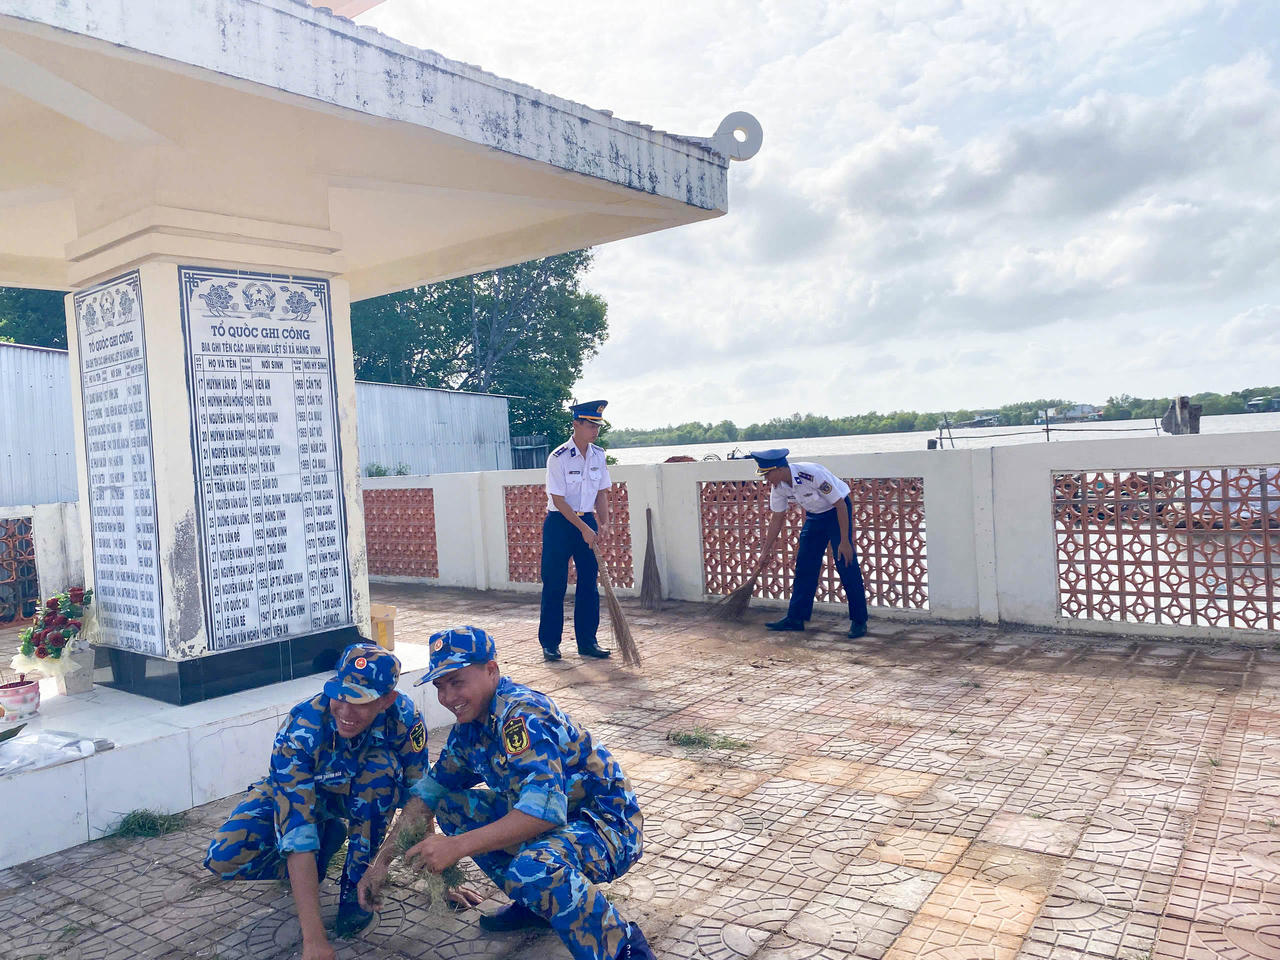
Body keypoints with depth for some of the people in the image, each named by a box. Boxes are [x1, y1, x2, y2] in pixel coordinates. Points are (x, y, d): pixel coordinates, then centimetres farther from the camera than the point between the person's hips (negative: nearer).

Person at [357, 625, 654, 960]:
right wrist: (382, 859, 1)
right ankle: (534, 902, 15)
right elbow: (431, 788, 10)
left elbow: (545, 808, -36)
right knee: (448, 804, 5)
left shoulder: (523, 713, -25)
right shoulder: (470, 724, 2)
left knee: (534, 867, -38)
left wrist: (457, 846, -35)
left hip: (609, 824, -9)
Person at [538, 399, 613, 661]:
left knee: (589, 584, 6)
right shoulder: (558, 458, -16)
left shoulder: (598, 455, 3)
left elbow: (601, 493, 9)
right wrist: (583, 529, -19)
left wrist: (604, 523, -5)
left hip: (587, 521, 5)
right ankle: (549, 642, 11)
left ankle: (587, 642, 15)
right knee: (554, 585, 0)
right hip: (560, 523, -5)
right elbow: (558, 500, -16)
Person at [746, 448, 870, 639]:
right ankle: (796, 617, 11)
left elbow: (840, 505, -26)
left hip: (837, 511, -7)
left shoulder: (812, 474, -34)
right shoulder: (778, 487, -13)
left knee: (847, 565, -12)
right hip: (814, 515, 7)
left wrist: (845, 541, -25)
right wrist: (765, 551, 3)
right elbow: (776, 519, 1)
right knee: (804, 566, 5)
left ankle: (859, 621, -4)